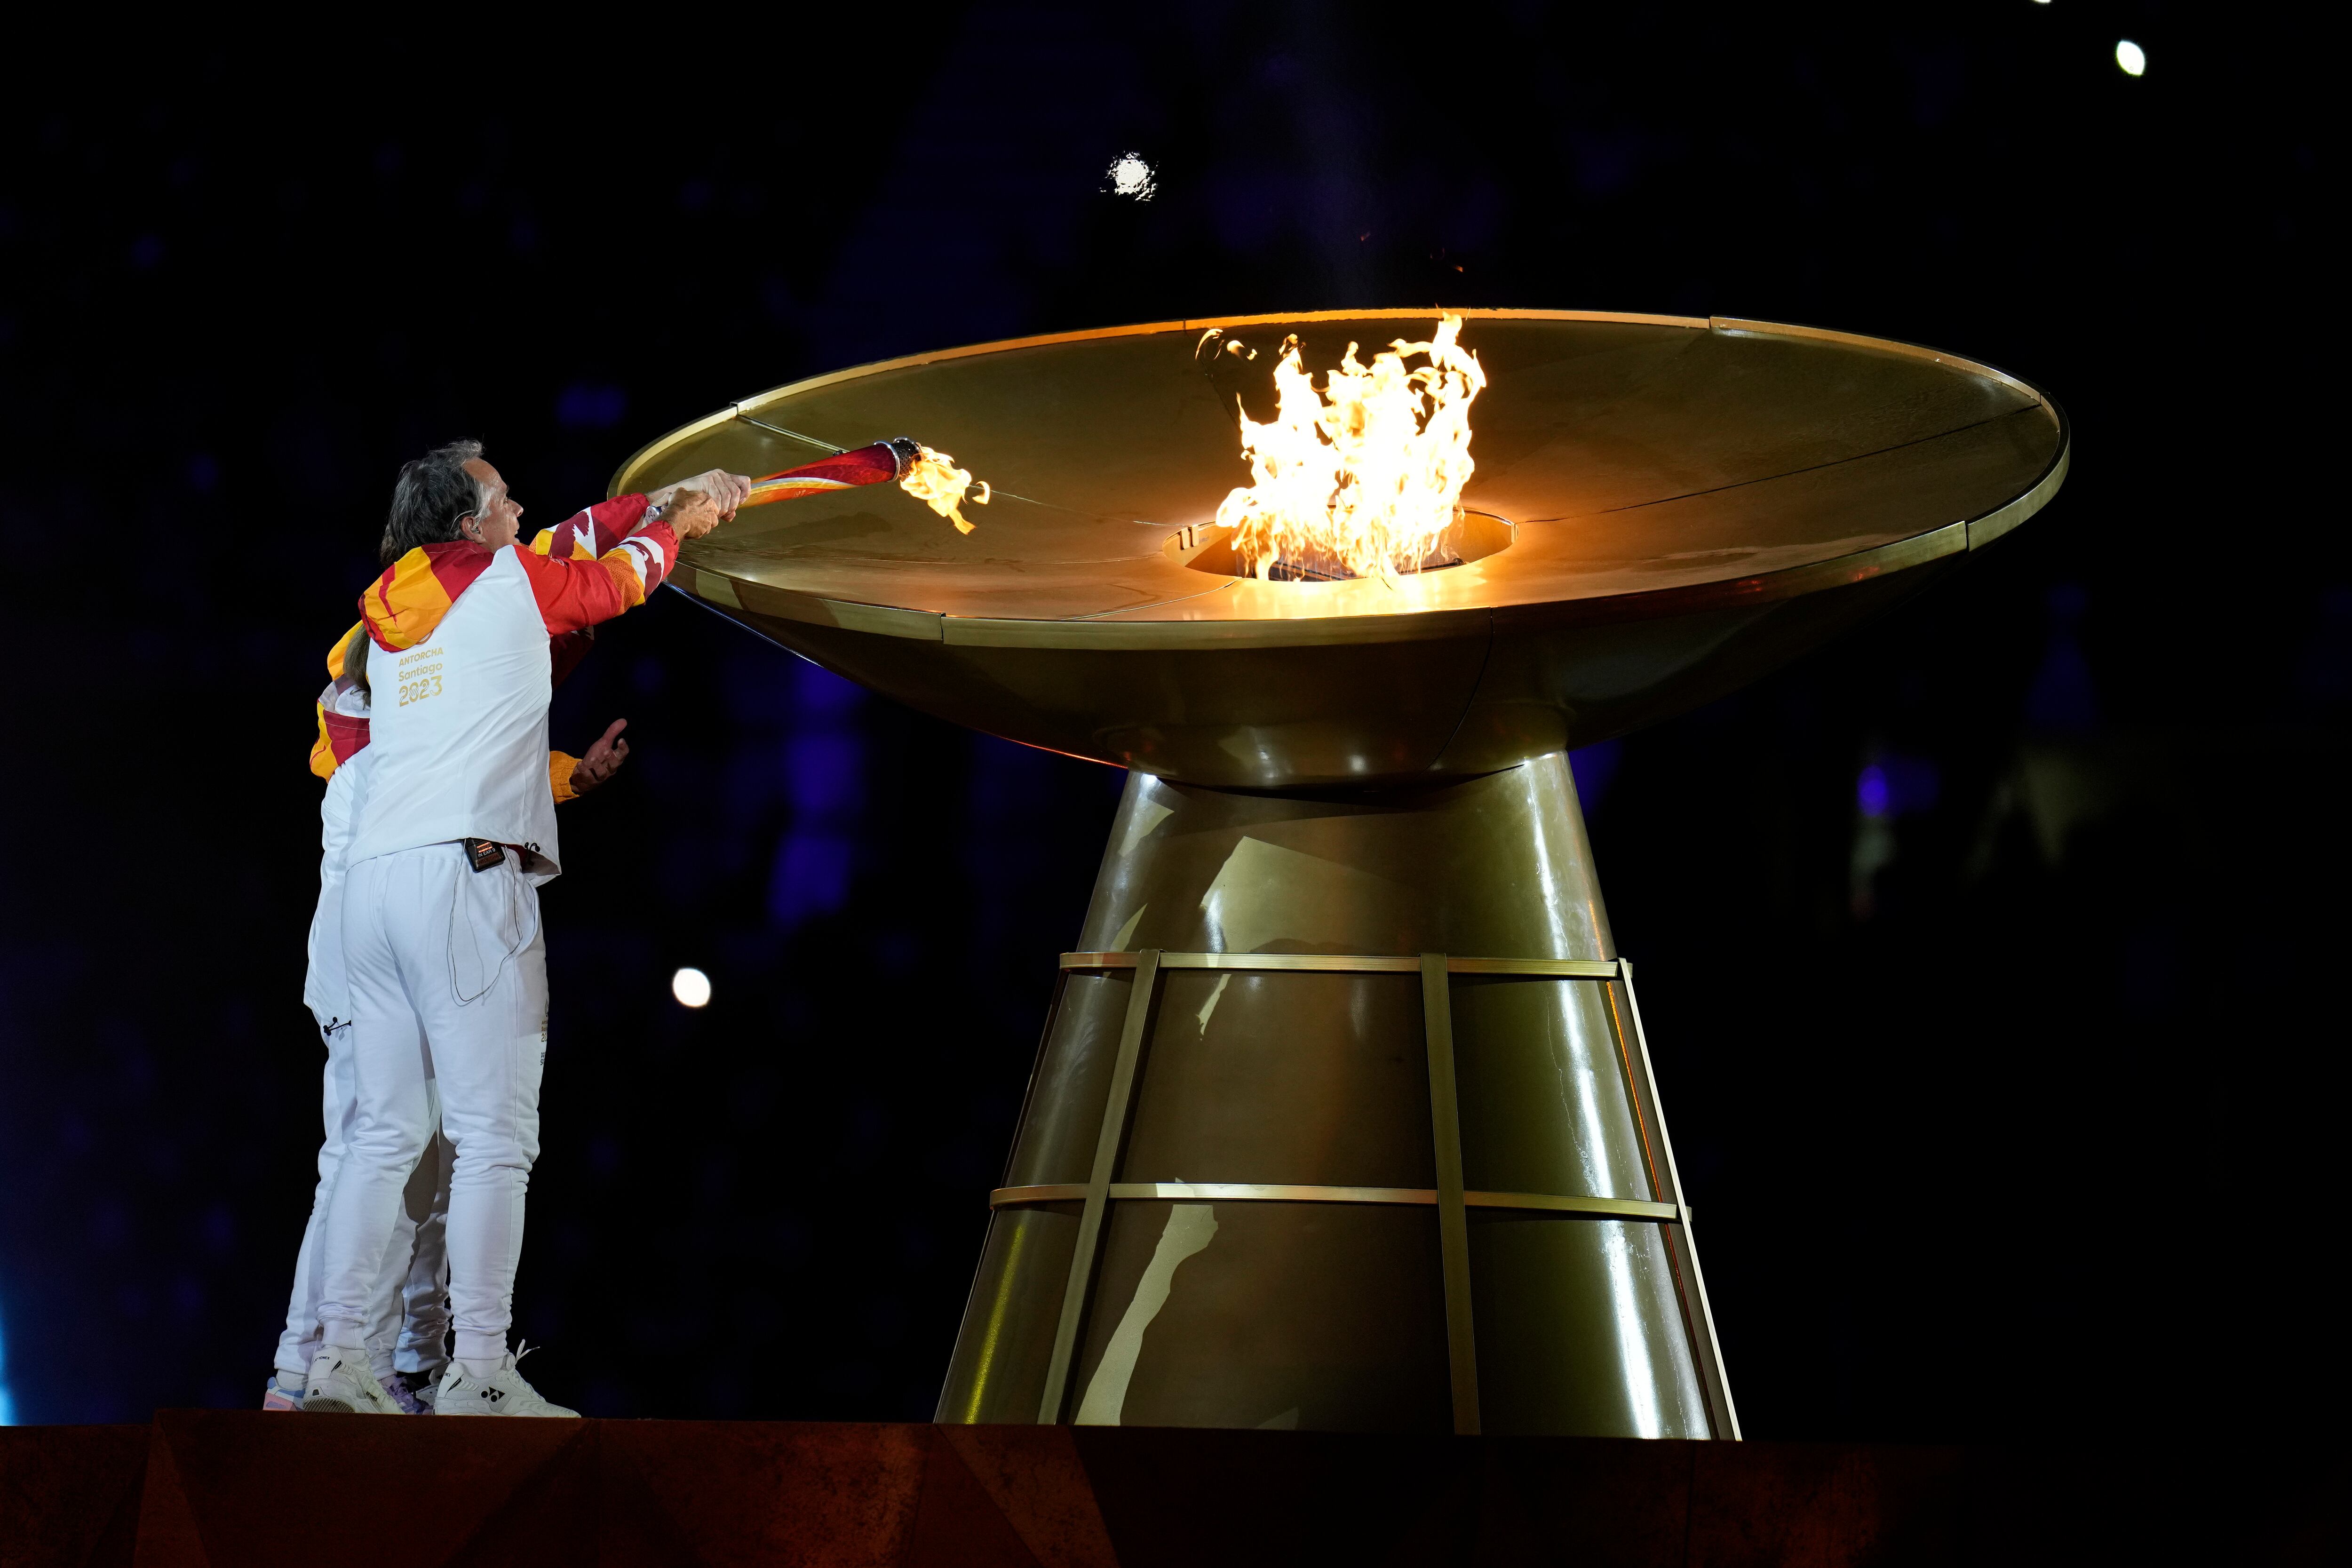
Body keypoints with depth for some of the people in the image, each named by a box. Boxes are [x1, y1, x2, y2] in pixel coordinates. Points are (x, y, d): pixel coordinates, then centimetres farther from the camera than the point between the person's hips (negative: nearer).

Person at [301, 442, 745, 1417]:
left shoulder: (394, 603, 22)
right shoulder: (512, 581, 4)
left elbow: (564, 548, 33)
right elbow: (623, 577, 22)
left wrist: (662, 500, 40)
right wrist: (676, 521, 42)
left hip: (373, 872, 7)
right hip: (464, 871, -7)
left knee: (385, 1129, 8)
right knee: (495, 1134, -9)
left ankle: (339, 1358, 4)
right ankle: (477, 1373, -15)